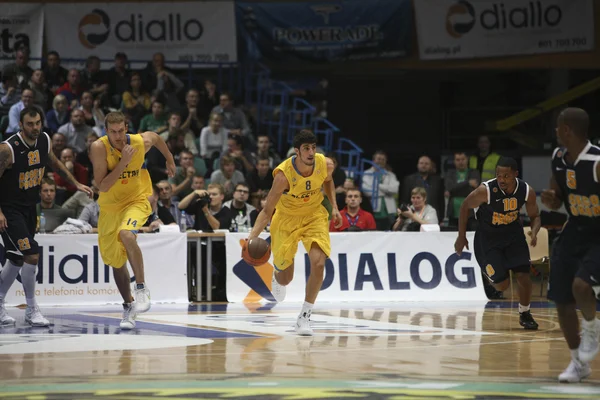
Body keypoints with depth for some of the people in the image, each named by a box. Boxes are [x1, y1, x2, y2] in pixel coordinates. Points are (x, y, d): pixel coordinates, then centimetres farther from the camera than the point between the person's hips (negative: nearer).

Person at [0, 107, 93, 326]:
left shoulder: (45, 141, -3)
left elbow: (55, 162, 18)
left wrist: (76, 183, 14)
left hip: (29, 207, 8)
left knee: (18, 259, 15)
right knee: (32, 255, -16)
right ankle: (31, 310, -4)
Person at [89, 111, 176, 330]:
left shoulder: (141, 142, -17)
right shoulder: (99, 147, -21)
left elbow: (155, 136, 10)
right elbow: (102, 186, -26)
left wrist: (170, 159, 22)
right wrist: (123, 163, -33)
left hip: (136, 200, -2)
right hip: (110, 206, 2)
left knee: (126, 234, -34)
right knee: (116, 261, 9)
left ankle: (141, 288, -21)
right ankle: (128, 306, 29)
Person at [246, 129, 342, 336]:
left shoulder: (326, 164, -20)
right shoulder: (284, 174, -32)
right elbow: (267, 211, -27)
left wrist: (334, 206, 1)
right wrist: (252, 237, -41)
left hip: (315, 216, 2)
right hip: (287, 218, -2)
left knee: (318, 263, -23)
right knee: (285, 279, 9)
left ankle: (304, 317, -8)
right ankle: (277, 276, 52)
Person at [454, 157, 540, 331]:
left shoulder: (527, 191, -18)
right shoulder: (485, 190, -28)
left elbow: (535, 216, -1)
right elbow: (465, 207, -10)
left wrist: (534, 231, -23)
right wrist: (461, 237, -6)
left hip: (513, 233, 3)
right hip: (488, 237, -3)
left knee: (523, 275, -10)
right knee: (502, 284, -7)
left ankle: (525, 314, 15)